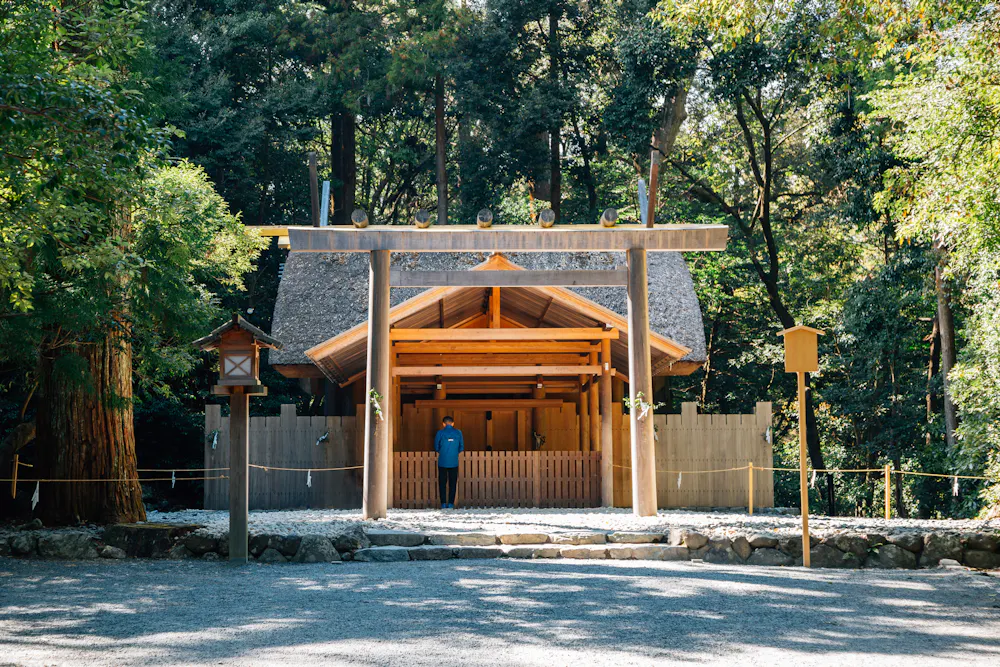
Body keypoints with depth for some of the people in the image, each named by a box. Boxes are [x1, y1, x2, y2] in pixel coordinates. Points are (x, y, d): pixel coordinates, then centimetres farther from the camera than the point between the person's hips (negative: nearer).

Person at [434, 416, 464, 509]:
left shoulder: (440, 433, -4)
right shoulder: (458, 433, 0)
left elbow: (436, 448, 1)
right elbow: (461, 448, 5)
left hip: (442, 462, -1)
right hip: (454, 463, 1)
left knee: (442, 483, 7)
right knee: (453, 483, 7)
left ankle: (443, 504, 2)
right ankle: (451, 504, 3)